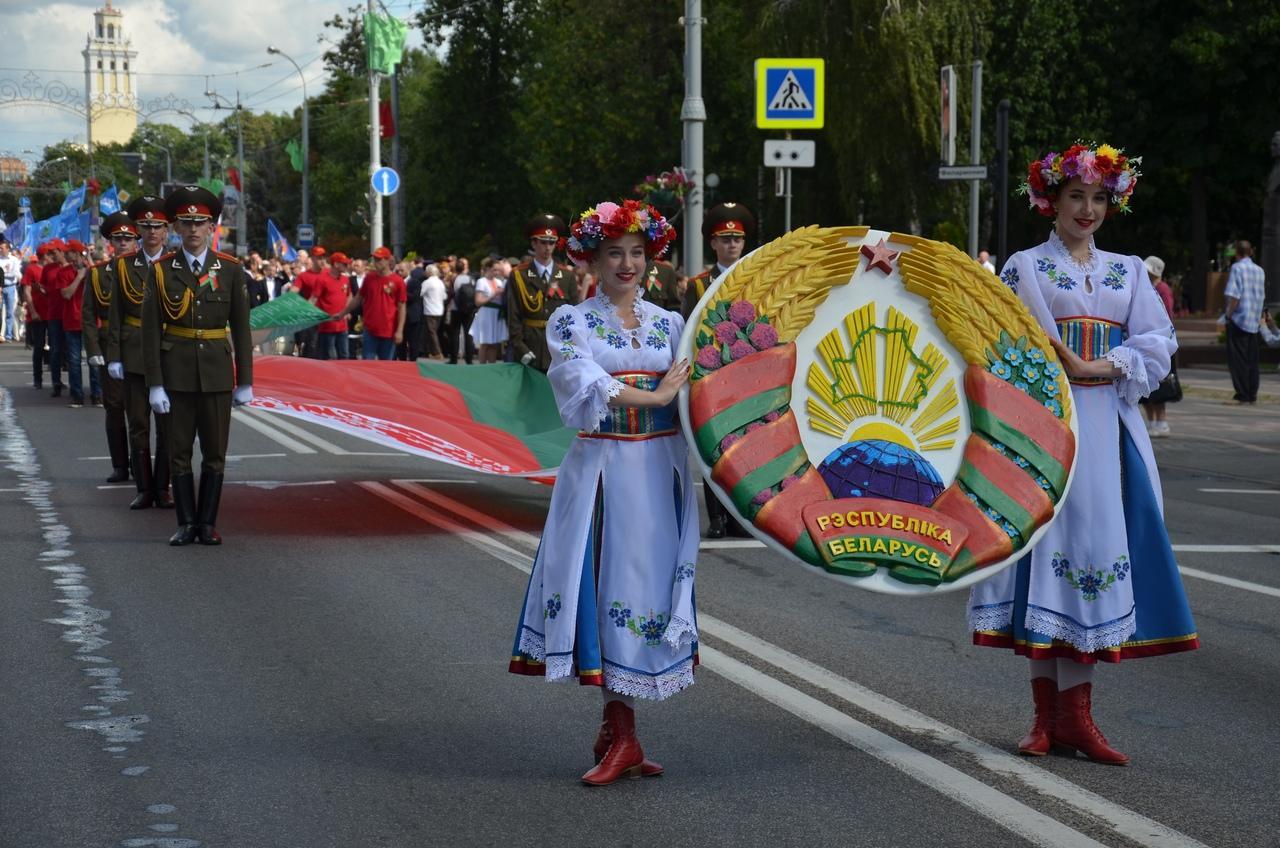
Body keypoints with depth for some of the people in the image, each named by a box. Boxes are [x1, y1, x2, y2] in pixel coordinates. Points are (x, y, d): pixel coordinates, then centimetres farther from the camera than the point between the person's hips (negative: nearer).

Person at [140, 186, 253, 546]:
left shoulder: (231, 269, 0)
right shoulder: (161, 270, -2)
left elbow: (241, 328, 3)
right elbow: (151, 330, -2)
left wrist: (245, 382, 1)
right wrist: (155, 384, -8)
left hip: (217, 372, 0)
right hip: (177, 373, 0)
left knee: (215, 452, 4)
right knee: (179, 451, 4)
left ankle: (208, 523, 12)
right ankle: (187, 524, 11)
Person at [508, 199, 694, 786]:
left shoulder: (669, 324, 14)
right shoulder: (571, 322, 2)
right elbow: (585, 385, -14)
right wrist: (657, 395, -13)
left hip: (660, 472, 3)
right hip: (601, 469, -3)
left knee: (645, 587, 2)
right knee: (612, 588, -5)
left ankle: (616, 731, 11)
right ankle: (622, 737, 1)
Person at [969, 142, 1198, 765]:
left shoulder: (1128, 272, 16)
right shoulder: (1026, 267, 6)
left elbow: (1159, 341, 4)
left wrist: (1103, 367, -10)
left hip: (1108, 426, 3)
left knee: (1093, 547, -3)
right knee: (1046, 543, -6)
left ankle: (1073, 713, -3)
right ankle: (1048, 712, 0)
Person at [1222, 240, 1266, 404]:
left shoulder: (1237, 268, -9)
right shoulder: (1259, 270, 11)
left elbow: (1234, 295, -17)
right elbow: (1262, 296, 15)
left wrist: (1228, 315, -11)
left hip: (1239, 319, -7)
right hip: (1254, 321, 7)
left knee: (1237, 359, -4)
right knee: (1252, 359, 11)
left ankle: (1242, 395, -7)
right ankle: (1252, 395, 12)